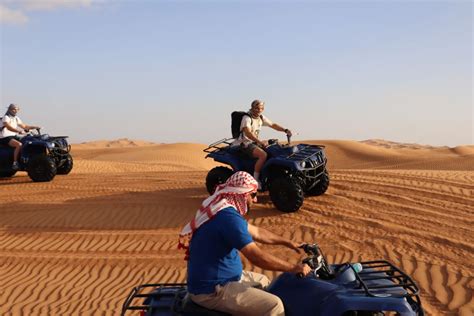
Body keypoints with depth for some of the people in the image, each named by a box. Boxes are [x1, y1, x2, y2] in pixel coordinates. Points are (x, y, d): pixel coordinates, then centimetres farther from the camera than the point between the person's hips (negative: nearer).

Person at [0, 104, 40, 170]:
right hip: (5, 137, -9)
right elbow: (9, 127, -26)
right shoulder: (6, 117, -9)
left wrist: (35, 127, 5)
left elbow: (24, 126, 20)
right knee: (19, 144, -32)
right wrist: (19, 131, -41)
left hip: (14, 136, 9)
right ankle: (15, 163, -32)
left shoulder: (16, 118, 17)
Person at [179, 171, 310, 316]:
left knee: (264, 282, 27)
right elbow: (257, 257, -26)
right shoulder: (228, 216, -24)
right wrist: (293, 268, -17)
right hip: (211, 290, -11)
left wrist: (288, 243, 23)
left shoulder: (225, 208, 9)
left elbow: (256, 232, 21)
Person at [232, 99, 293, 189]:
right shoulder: (247, 118, -16)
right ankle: (255, 180, -26)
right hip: (246, 143, -9)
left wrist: (285, 130, 4)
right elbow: (248, 133, -32)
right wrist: (261, 142, -43)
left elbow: (273, 125, 19)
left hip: (255, 142, 9)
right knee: (263, 155, -31)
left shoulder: (261, 117, 9)